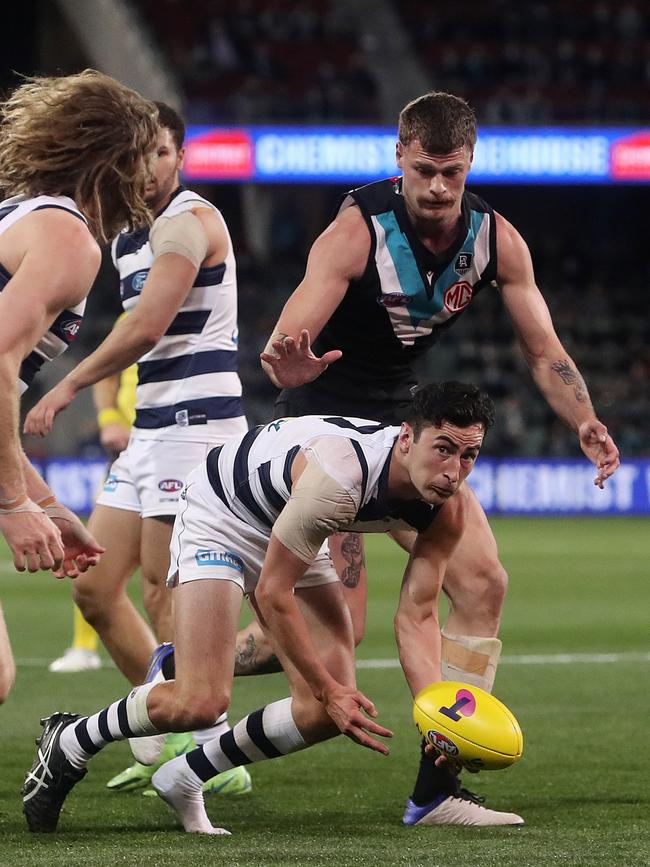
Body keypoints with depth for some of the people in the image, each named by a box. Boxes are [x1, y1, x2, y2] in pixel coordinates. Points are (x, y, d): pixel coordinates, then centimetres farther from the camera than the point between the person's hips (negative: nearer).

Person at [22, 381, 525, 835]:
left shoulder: (450, 507, -20)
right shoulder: (338, 476, -41)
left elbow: (417, 616, -12)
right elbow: (271, 594, -30)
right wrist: (329, 690, -24)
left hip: (292, 534, 7)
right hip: (219, 514, -7)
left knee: (328, 711, -6)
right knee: (200, 702, -21)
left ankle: (185, 779, 14)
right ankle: (68, 743, 6)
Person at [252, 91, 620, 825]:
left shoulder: (496, 240, -8)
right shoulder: (358, 230, -24)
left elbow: (543, 351, -1)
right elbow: (288, 348, -31)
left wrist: (584, 422, -20)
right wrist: (289, 362, -56)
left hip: (403, 420, 6)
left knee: (482, 581, -5)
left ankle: (436, 789, 2)